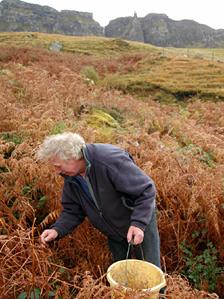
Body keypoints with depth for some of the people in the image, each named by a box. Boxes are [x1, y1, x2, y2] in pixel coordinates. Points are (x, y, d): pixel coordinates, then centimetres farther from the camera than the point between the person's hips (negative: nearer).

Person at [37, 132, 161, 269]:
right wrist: (57, 230, -20)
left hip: (142, 220, -5)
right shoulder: (70, 177, -13)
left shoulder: (111, 159, -35)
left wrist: (139, 223, -36)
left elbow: (147, 190, -30)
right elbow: (72, 210, -3)